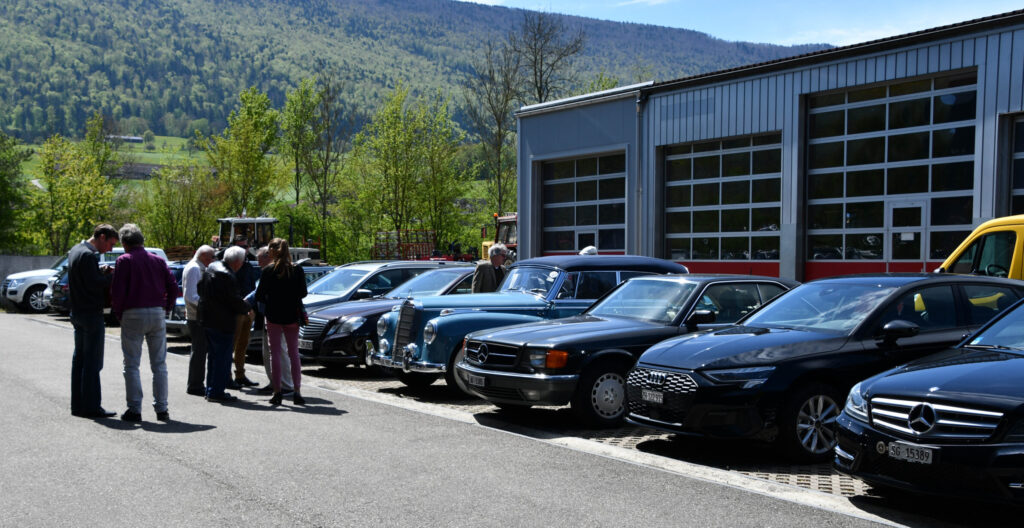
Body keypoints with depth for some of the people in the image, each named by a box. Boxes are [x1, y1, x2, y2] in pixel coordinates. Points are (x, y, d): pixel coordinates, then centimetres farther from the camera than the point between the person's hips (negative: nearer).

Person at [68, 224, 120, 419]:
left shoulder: (75, 250, 13)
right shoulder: (88, 255, -17)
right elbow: (94, 284, -22)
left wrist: (102, 272, 5)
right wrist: (112, 276, -9)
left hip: (77, 313, 10)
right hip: (91, 314, -10)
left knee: (79, 359, 14)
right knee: (92, 361, -5)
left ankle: (77, 405, 20)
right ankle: (91, 407, -3)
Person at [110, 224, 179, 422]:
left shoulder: (124, 261, -4)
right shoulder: (158, 260, 9)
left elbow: (117, 291, -10)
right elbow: (173, 287, 5)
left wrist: (118, 314, 4)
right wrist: (166, 309, 13)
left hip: (133, 316, -4)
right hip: (157, 314, 4)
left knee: (132, 365, 4)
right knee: (159, 364, 9)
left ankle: (134, 410, 3)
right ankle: (161, 409, 10)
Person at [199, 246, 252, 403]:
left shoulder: (211, 267, 6)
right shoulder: (227, 277, -23)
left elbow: (200, 288, 18)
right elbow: (236, 303, -19)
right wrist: (247, 307, 1)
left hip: (206, 319, 10)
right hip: (222, 323, -10)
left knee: (213, 356, 19)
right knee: (223, 358, -1)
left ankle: (210, 389, 26)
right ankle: (216, 392, 1)